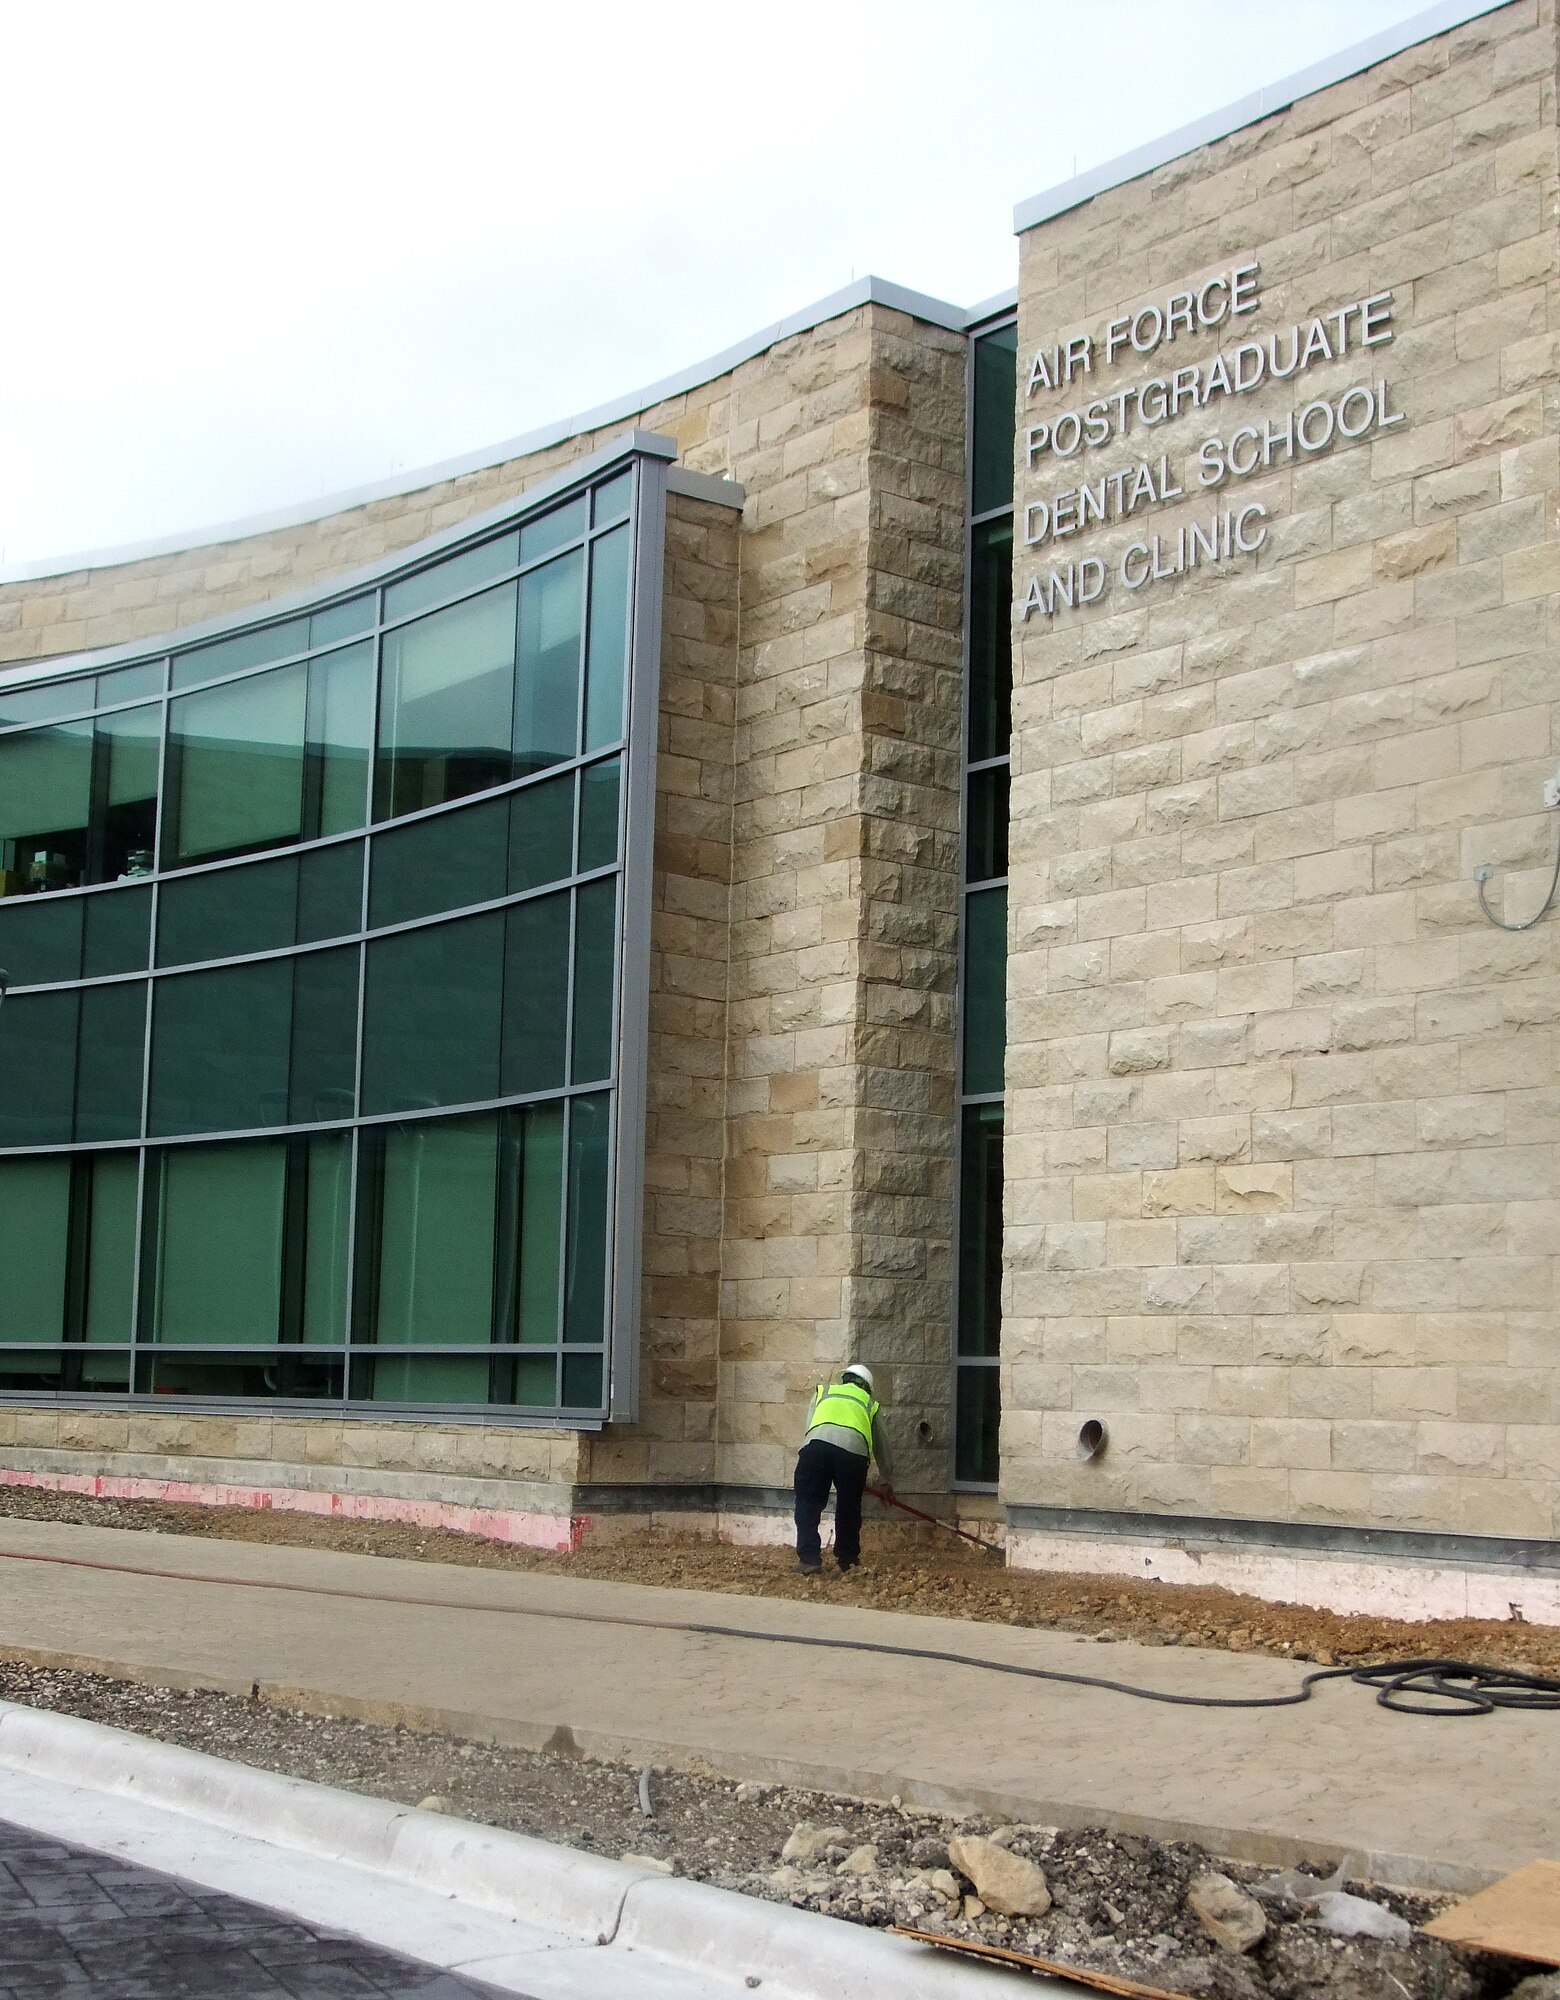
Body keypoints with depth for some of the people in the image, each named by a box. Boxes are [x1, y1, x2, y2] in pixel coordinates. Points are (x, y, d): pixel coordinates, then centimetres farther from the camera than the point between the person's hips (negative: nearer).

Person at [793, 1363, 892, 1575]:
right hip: (854, 1447, 1)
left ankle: (809, 1559, 0)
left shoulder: (822, 1391, 35)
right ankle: (848, 1559, 27)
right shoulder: (869, 1403, 36)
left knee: (808, 1505, 8)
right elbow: (881, 1445, 44)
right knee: (848, 1509, 18)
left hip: (817, 1443, -1)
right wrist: (885, 1480, 58)